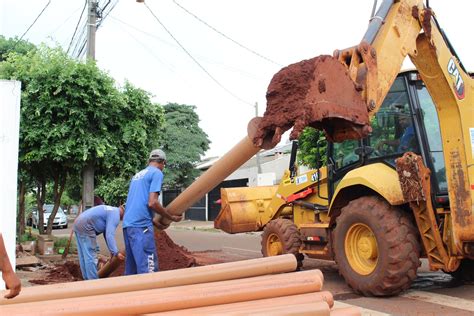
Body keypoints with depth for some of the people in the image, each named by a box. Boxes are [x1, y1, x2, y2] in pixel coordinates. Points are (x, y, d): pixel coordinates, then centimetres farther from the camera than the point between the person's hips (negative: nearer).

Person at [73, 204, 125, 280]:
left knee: (84, 256, 15)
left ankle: (87, 279, 23)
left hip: (79, 224, 10)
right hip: (85, 227, -10)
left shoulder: (111, 211, 22)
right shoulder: (115, 215, -8)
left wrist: (112, 250, 24)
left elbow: (106, 233, 25)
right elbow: (110, 235, -19)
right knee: (91, 257, -6)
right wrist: (116, 252, -19)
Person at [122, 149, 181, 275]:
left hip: (128, 224, 9)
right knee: (148, 266, -10)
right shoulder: (157, 173, -2)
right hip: (141, 225, -9)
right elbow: (152, 202, -13)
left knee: (131, 266, 13)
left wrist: (154, 221, 30)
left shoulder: (137, 175, 23)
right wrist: (171, 217, -1)